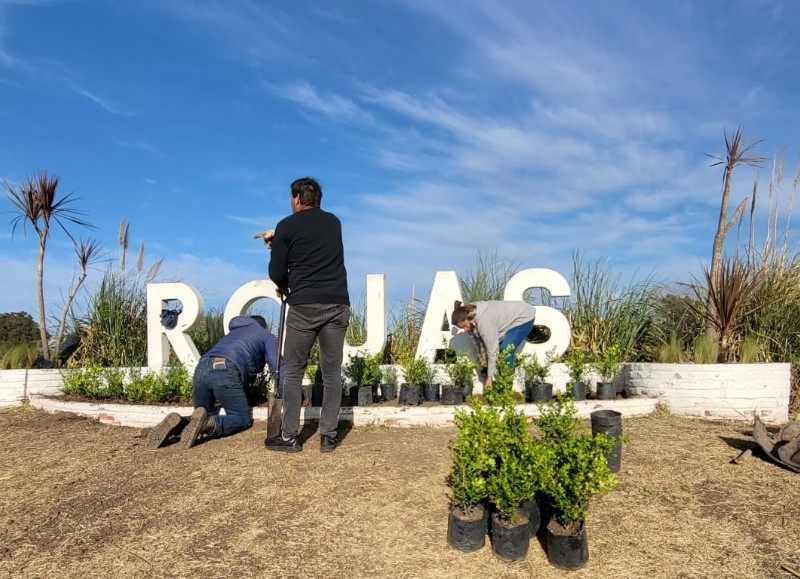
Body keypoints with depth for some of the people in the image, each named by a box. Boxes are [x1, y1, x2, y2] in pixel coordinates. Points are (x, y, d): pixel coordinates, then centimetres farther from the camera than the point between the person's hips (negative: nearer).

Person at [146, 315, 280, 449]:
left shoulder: (233, 332, 41)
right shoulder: (267, 337, 23)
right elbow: (277, 366, 13)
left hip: (201, 368, 6)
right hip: (226, 371, -6)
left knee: (201, 414, 21)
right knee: (243, 418, 5)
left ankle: (177, 422, -11)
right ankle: (208, 423, -24)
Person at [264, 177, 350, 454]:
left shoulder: (287, 226, 2)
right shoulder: (334, 222, 15)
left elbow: (276, 272, 2)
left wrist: (285, 287, 25)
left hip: (304, 305, -3)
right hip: (338, 304, 4)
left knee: (293, 371, 8)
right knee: (332, 371, 9)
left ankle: (289, 437, 13)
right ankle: (328, 435, 14)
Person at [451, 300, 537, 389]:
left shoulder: (484, 321, -36)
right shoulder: (472, 316, -12)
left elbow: (492, 350, -31)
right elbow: (479, 340, -2)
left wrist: (489, 377, -26)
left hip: (524, 318, -9)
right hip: (510, 317, 9)